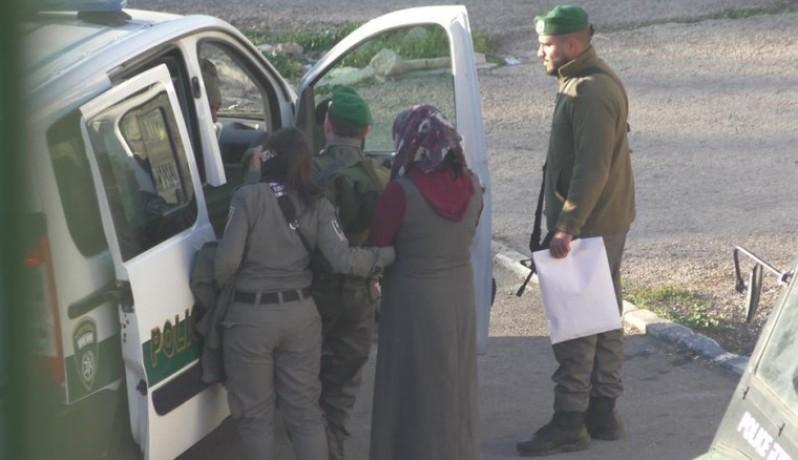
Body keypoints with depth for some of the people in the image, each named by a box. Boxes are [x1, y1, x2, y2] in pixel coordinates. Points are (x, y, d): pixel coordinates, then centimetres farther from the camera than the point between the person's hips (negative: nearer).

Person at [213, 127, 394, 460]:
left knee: (254, 412, 9)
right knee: (305, 409, 14)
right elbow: (343, 260, -11)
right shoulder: (317, 205, 0)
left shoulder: (248, 197, -12)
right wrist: (388, 254, 4)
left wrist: (220, 289, 4)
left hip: (250, 317, -4)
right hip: (300, 314, 4)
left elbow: (227, 260, -17)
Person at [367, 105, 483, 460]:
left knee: (415, 395, 6)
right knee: (454, 389, 19)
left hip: (414, 301, -6)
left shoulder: (401, 192, -21)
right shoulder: (470, 185, -4)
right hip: (460, 297, 6)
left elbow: (375, 251, -11)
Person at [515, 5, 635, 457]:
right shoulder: (590, 83, 14)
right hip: (604, 223, 11)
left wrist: (567, 225, -28)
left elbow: (592, 169, -26)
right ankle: (603, 412, 22)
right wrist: (568, 220, 20)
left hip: (590, 227, -11)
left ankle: (570, 422, -4)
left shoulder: (591, 92, -19)